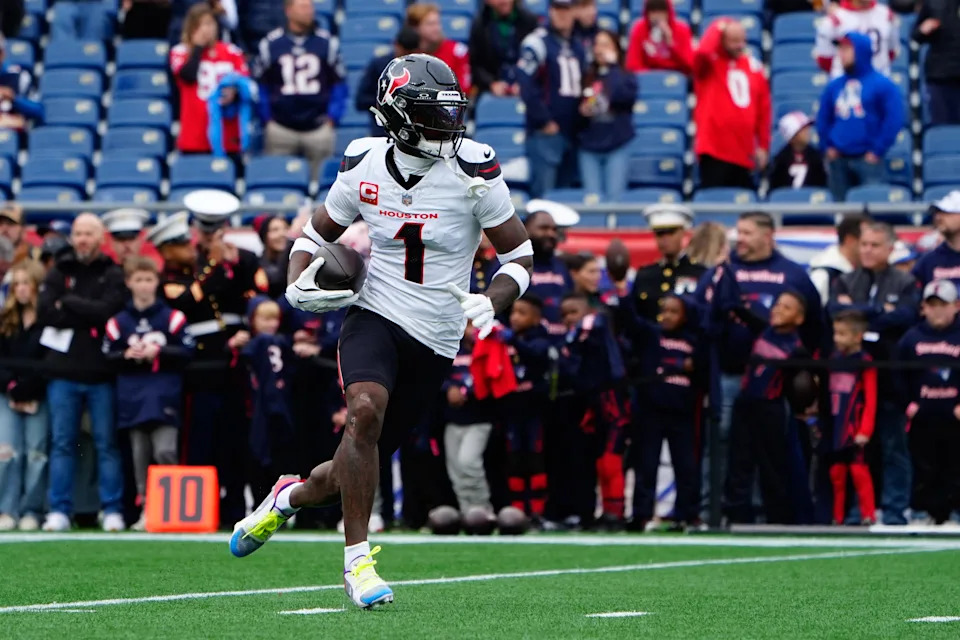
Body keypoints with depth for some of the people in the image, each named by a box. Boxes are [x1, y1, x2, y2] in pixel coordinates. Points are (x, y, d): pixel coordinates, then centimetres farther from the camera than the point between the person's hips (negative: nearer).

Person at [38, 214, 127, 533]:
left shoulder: (113, 274, 3)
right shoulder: (59, 273, 10)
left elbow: (108, 310, -13)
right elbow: (44, 312, -4)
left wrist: (69, 303, -6)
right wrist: (88, 316, -10)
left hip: (101, 373, -2)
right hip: (64, 373, 2)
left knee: (107, 444, 1)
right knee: (62, 443, 4)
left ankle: (112, 511, 4)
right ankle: (59, 512, 6)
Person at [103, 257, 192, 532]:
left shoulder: (172, 318, 1)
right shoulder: (118, 322, 7)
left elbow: (186, 352, -1)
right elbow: (108, 356, 7)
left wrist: (159, 352, -11)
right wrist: (128, 355, -11)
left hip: (164, 398, -3)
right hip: (133, 398, 3)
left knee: (165, 452, -11)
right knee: (140, 455, 6)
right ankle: (146, 509, 11)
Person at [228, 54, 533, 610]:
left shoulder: (475, 173, -9)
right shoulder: (364, 169, -3)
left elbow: (521, 255, -1)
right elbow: (316, 234, 14)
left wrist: (492, 303, -21)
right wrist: (299, 284, -6)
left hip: (435, 344, 0)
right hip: (374, 315, 0)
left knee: (356, 468, 6)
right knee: (366, 411, -31)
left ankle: (293, 495, 43)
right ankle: (357, 560, -20)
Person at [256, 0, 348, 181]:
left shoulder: (327, 42, 3)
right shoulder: (270, 44, 2)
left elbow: (339, 83, 9)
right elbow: (260, 83, 11)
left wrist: (333, 117, 3)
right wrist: (266, 118, 6)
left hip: (318, 129, 0)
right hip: (281, 130, 0)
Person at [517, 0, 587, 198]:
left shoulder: (578, 47, 17)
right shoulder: (537, 42, -6)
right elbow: (526, 85, -15)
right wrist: (544, 121, -15)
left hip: (573, 134, 7)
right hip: (545, 132, -7)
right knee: (543, 192, -10)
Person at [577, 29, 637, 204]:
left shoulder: (626, 77, 5)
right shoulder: (586, 77, 12)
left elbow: (624, 96, -17)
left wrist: (612, 66, -8)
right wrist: (581, 110, -7)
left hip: (617, 145, -2)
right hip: (589, 145, 2)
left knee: (614, 197, -8)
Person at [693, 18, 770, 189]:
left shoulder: (753, 66, 11)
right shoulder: (709, 64, -1)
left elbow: (763, 109, 15)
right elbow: (701, 54, -27)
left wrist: (764, 145, 12)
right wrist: (717, 29, -13)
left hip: (745, 154, 5)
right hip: (714, 151, -5)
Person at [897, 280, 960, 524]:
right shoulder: (911, 338, 5)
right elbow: (899, 374, 7)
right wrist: (907, 403, -1)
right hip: (922, 419, 1)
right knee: (924, 468, 6)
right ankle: (922, 511, 13)